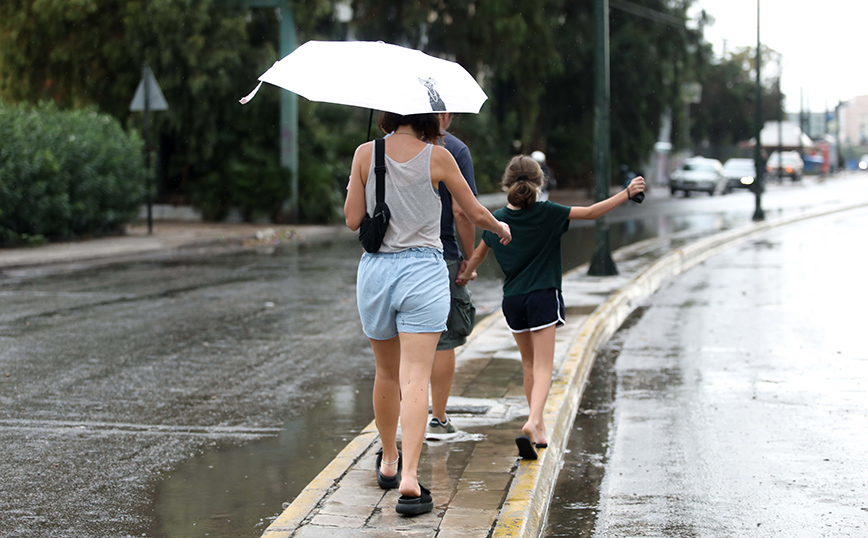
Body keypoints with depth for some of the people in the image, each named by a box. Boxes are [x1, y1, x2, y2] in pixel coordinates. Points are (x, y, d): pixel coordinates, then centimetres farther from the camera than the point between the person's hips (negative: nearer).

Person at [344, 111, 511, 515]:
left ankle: (389, 461, 35)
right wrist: (501, 228, 26)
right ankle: (409, 478, -18)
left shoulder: (366, 154, 0)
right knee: (415, 378, -7)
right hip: (423, 270, -3)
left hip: (376, 269, 3)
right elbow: (476, 214, 6)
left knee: (387, 373, 20)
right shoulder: (437, 157, -4)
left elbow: (352, 220, 1)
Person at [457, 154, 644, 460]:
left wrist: (464, 275, 36)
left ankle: (538, 427, 25)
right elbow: (591, 213, -7)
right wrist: (626, 194, 1)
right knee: (543, 369, -7)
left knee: (529, 367, 19)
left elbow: (478, 255, 16)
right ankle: (532, 423, -29)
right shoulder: (547, 213, -7)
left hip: (512, 300, 4)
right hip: (543, 297, -4)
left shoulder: (496, 220, 3)